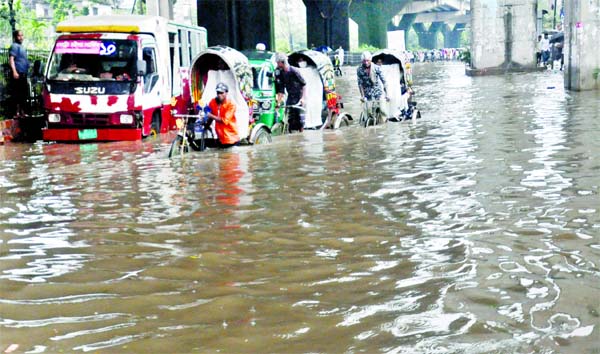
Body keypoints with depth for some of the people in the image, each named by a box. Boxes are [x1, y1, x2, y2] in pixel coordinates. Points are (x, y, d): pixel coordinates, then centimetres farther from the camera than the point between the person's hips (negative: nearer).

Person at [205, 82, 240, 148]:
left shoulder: (231, 104, -16)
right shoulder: (212, 102, -2)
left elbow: (225, 120, -24)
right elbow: (210, 118, 10)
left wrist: (211, 116, -29)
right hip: (220, 139, 4)